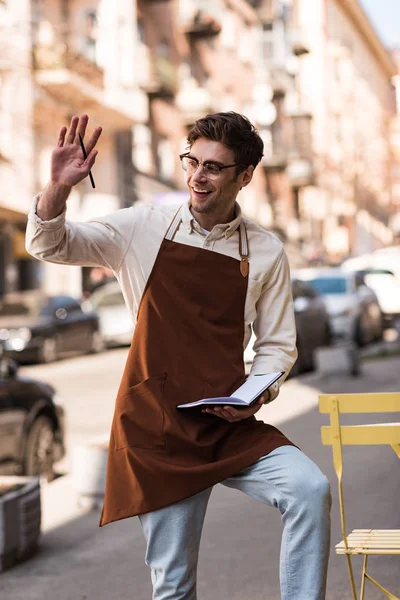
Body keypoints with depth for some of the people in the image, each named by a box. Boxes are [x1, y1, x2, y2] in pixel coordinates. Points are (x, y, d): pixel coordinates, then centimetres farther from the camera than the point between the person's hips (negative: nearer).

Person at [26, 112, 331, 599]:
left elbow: (277, 343, 10)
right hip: (154, 425, -1)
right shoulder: (147, 228, 1)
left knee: (310, 490, -24)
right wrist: (57, 189, -20)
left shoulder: (265, 253, 2)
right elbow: (49, 245, 0)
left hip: (229, 426, 1)